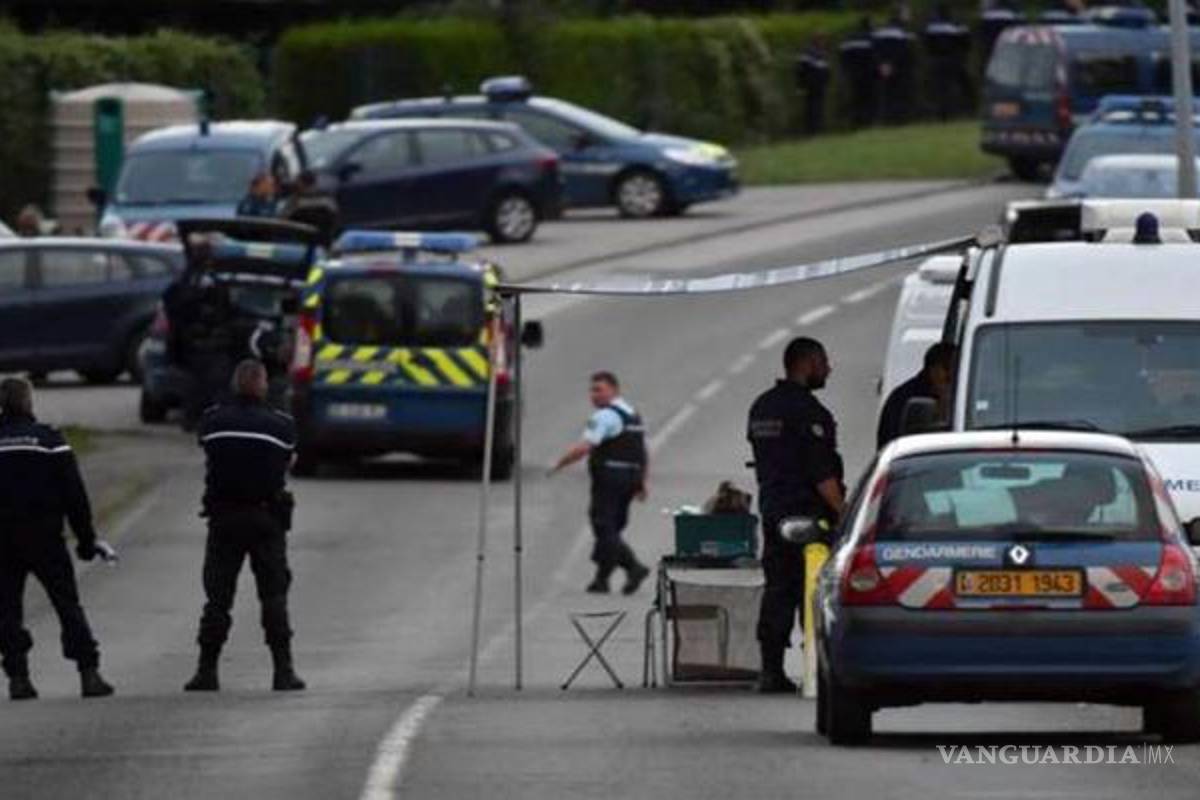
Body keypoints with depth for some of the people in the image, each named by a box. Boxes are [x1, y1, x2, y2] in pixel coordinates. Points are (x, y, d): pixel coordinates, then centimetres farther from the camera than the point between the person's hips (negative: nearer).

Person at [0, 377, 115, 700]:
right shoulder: (49, 440, -4)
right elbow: (74, 494, -4)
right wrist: (86, 538, 4)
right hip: (45, 538, -1)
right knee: (68, 604, 5)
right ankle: (89, 673, -1)